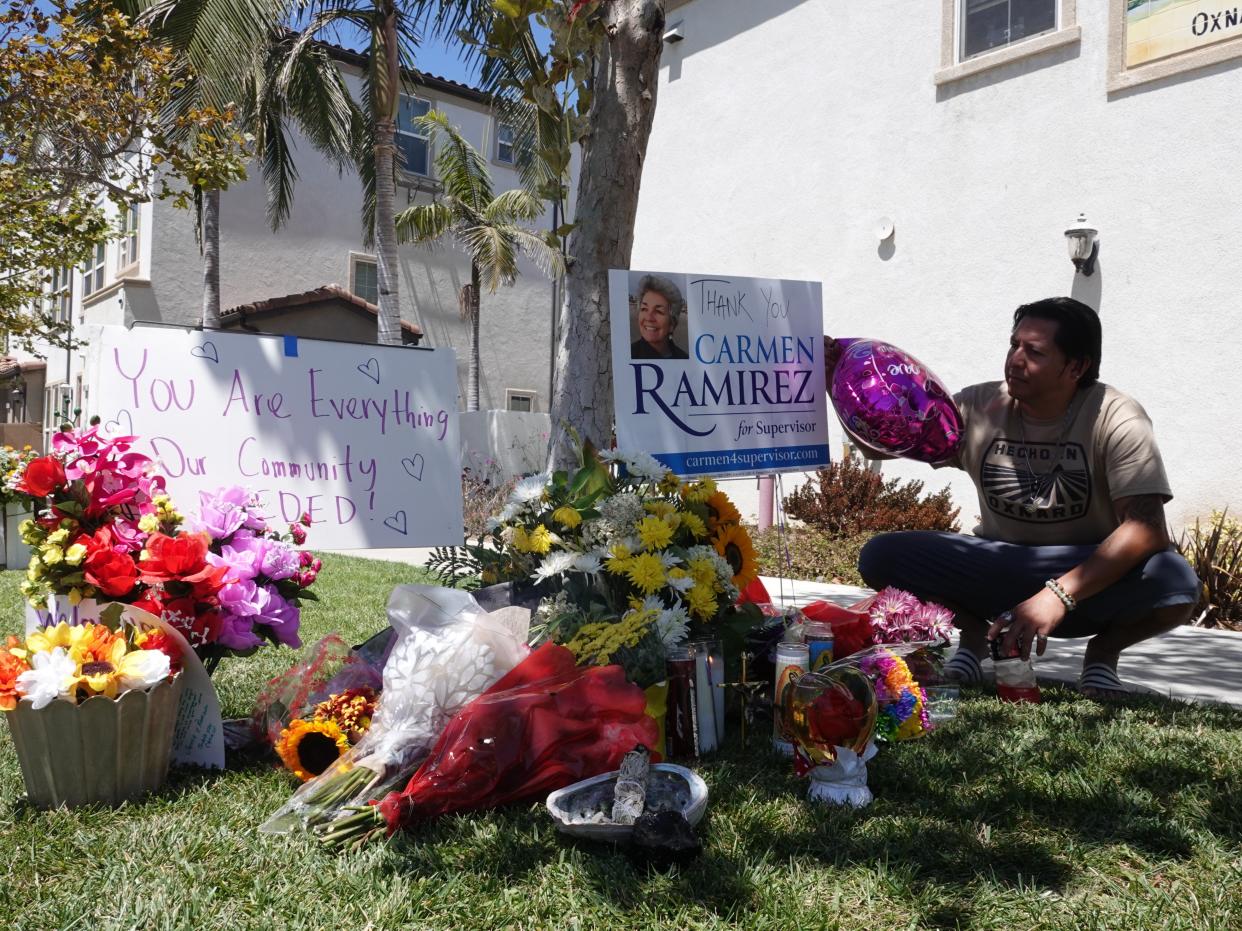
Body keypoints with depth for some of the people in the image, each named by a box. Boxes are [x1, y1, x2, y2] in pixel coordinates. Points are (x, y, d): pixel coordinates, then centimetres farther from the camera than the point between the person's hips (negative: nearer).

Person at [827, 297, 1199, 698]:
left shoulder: (1117, 420, -15)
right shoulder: (981, 408, -5)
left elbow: (1147, 528, -26)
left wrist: (1059, 594, -38)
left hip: (1092, 574, -2)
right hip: (996, 569, 2)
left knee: (1176, 583, -35)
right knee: (880, 556, -20)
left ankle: (1103, 650, 1)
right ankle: (975, 632, 7)